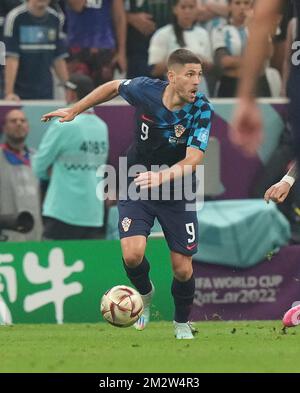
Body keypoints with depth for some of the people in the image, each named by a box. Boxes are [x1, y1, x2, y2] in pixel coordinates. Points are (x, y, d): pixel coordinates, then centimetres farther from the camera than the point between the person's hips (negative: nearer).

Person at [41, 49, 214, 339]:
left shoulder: (202, 109, -22)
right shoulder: (146, 89, -18)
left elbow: (193, 160, -31)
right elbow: (113, 87, 6)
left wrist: (162, 176, -49)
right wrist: (74, 110, 10)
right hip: (136, 186, 0)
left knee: (182, 268, -1)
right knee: (132, 255, -20)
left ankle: (182, 324, 29)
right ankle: (145, 294, 15)